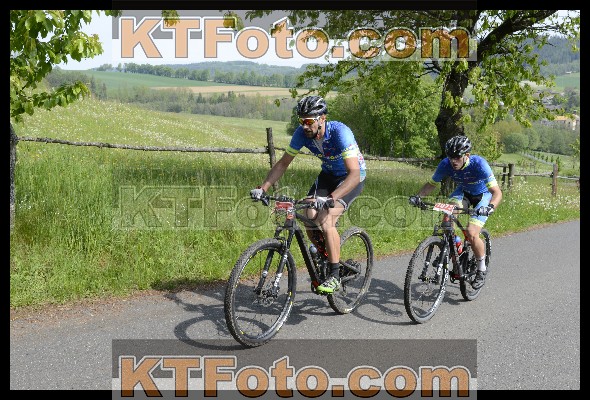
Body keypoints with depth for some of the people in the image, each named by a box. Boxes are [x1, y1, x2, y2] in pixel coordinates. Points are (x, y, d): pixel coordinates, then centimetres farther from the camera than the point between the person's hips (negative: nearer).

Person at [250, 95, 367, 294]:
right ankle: (327, 258, 15)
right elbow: (283, 163, -6)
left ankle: (335, 277, -13)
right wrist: (263, 188, -20)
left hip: (352, 176, -6)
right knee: (309, 219, -12)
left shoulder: (340, 132, -34)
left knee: (326, 220, -25)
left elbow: (354, 174, -42)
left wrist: (330, 198, -55)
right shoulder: (302, 133, -17)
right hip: (328, 174, 6)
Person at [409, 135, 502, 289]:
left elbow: (497, 192, -38)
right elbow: (431, 184, -11)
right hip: (463, 191, 4)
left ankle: (481, 270, 4)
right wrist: (418, 197, -30)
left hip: (483, 195, -4)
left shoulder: (479, 164, -35)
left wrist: (490, 207, -58)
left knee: (471, 234, -20)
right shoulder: (446, 164, -24)